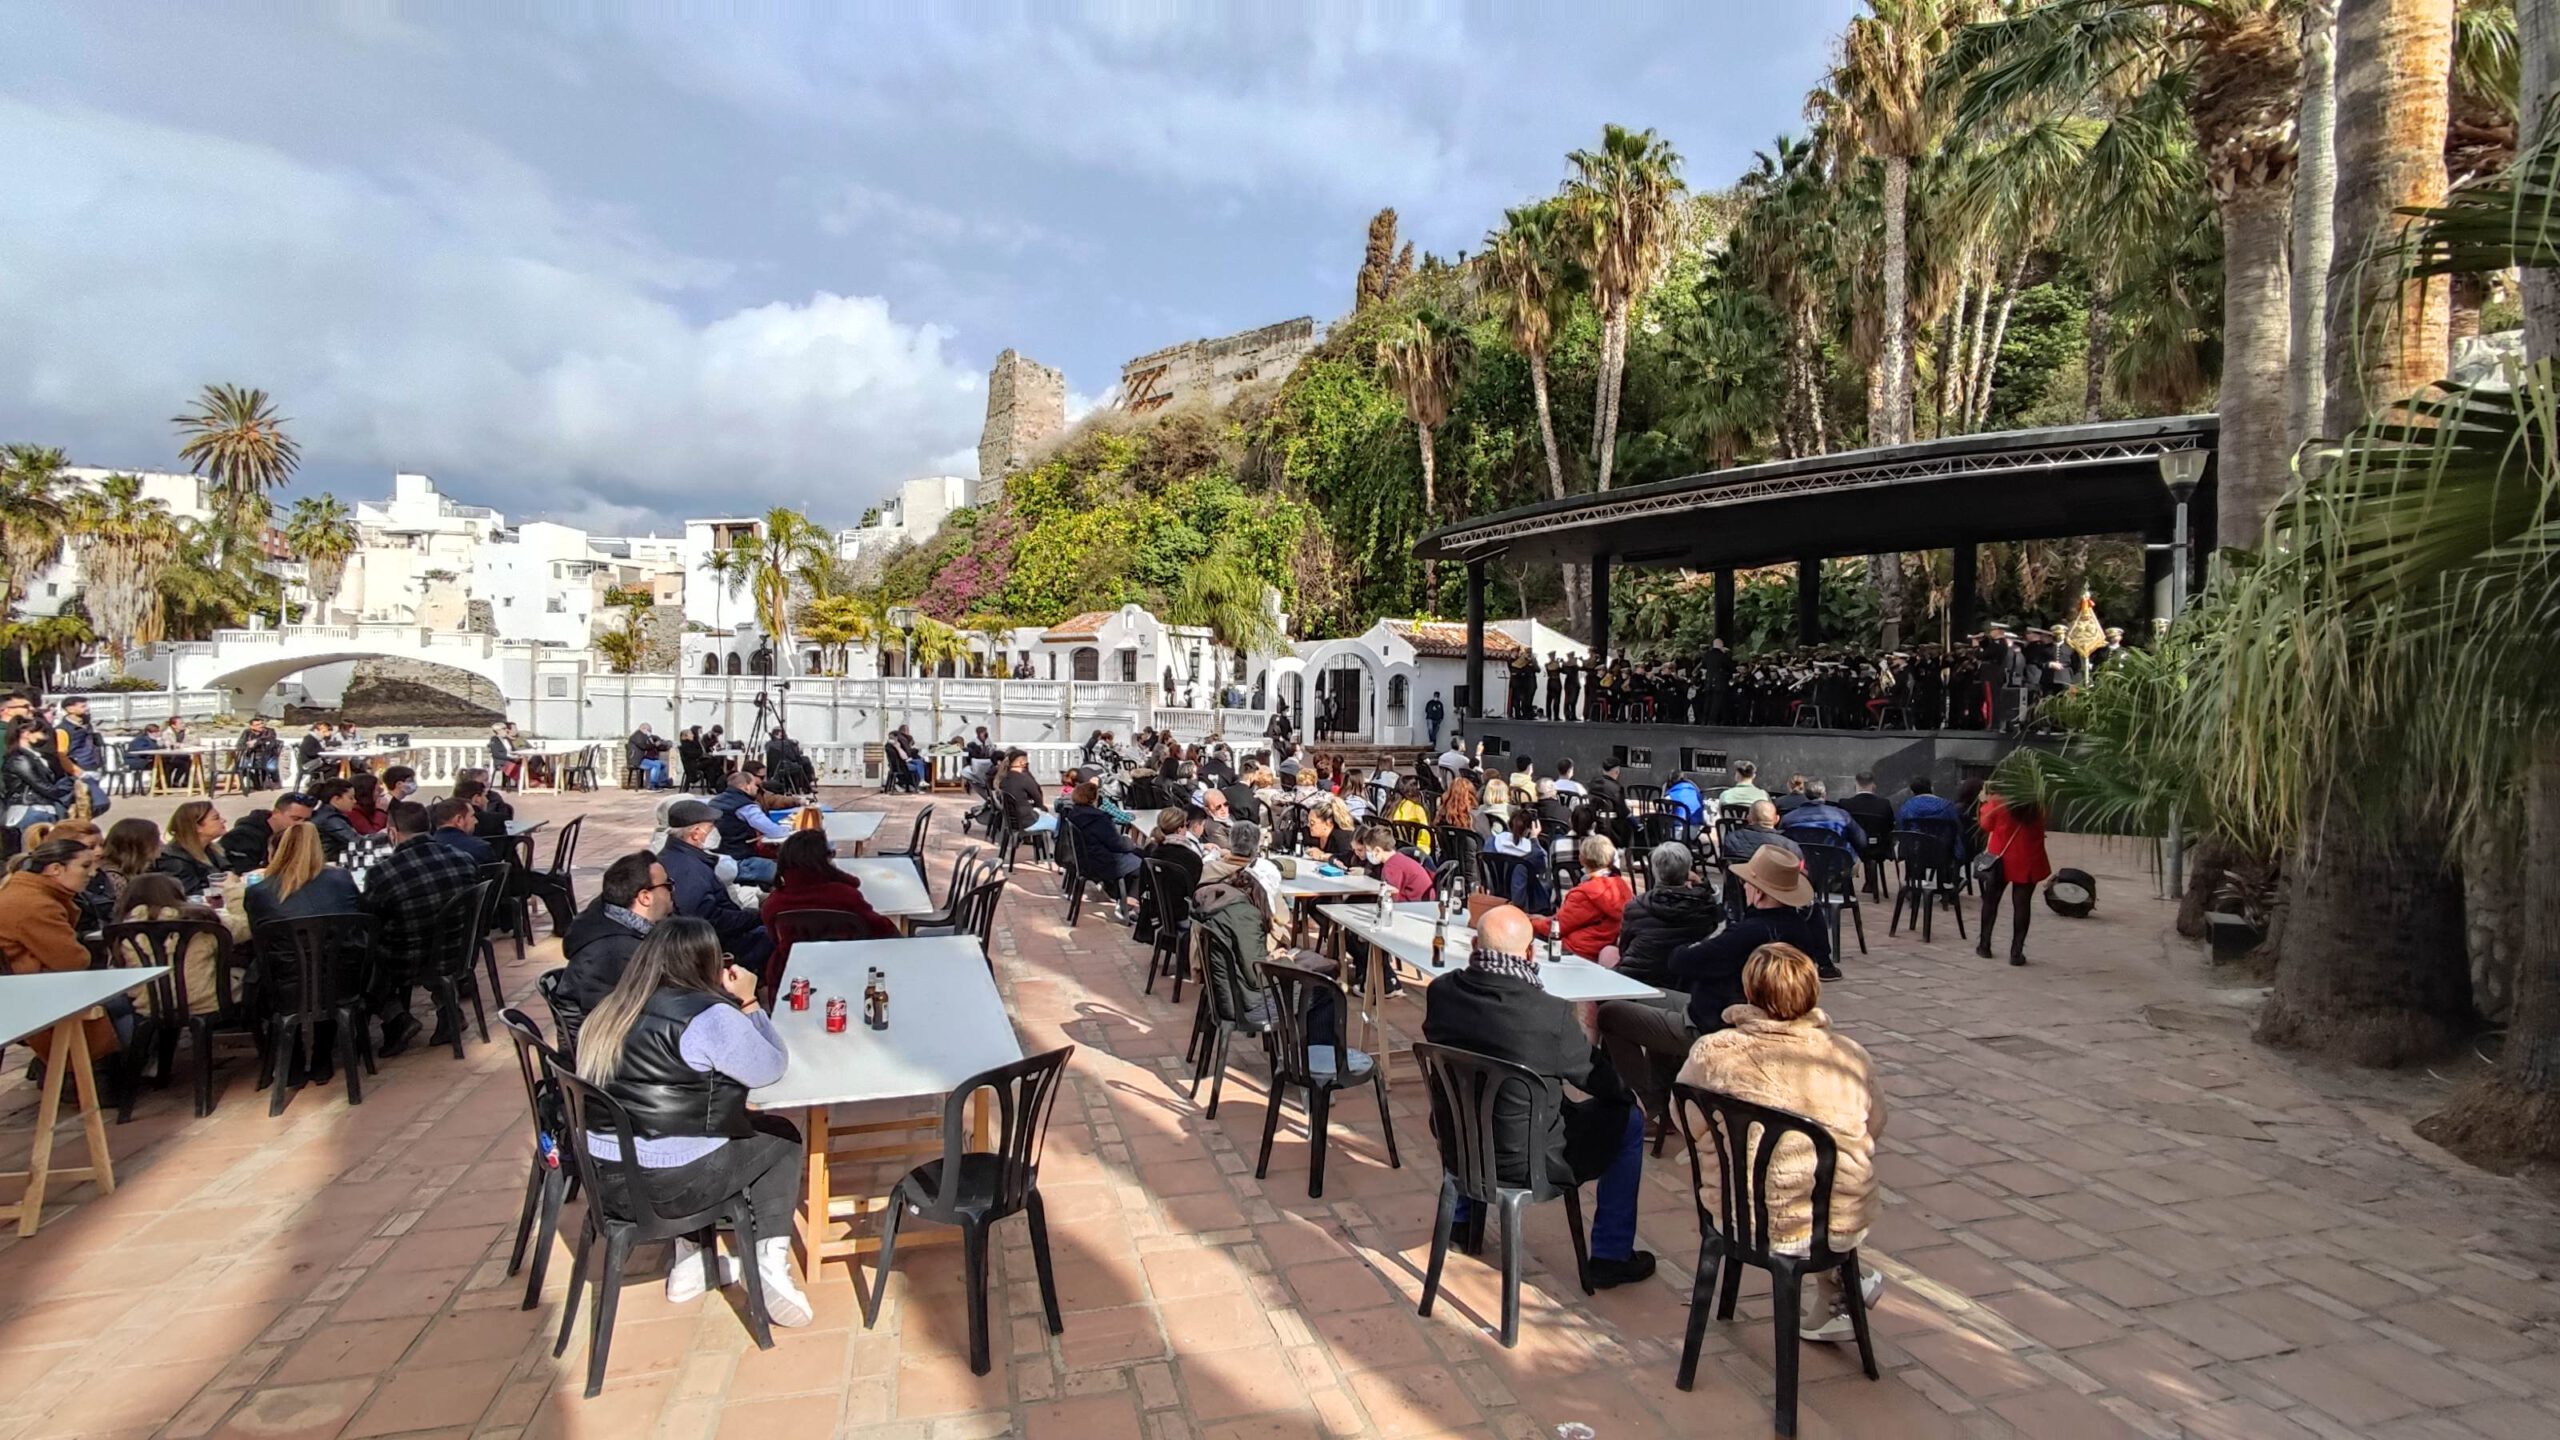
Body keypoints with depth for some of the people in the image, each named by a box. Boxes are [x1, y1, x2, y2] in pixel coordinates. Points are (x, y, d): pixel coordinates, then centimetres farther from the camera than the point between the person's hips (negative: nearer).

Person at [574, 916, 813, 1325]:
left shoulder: (611, 1010, 7)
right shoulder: (709, 1016, -17)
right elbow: (772, 1068, -5)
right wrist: (748, 1002, 1)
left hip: (604, 1181, 7)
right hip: (667, 1186, -7)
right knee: (782, 1138, 15)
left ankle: (688, 1264, 27)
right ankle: (770, 1261, 2)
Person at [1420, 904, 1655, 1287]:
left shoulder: (1442, 993, -15)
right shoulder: (1551, 1014, -27)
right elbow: (1606, 1083, -10)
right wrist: (1626, 1092, 12)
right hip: (1527, 1162, -5)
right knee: (1628, 1119, 13)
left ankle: (1462, 1217, 47)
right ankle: (1611, 1256, 22)